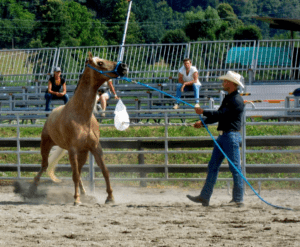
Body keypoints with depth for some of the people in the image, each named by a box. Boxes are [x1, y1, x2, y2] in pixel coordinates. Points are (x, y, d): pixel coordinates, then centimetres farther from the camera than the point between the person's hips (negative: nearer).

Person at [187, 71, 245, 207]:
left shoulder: (237, 101, -14)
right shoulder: (227, 98, 18)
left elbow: (221, 114, -20)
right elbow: (220, 115, 23)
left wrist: (203, 112, -16)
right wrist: (203, 123, 18)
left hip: (232, 136, -10)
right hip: (222, 136, 10)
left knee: (235, 168, -5)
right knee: (212, 166, 8)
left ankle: (238, 199, -1)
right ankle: (204, 197, 9)